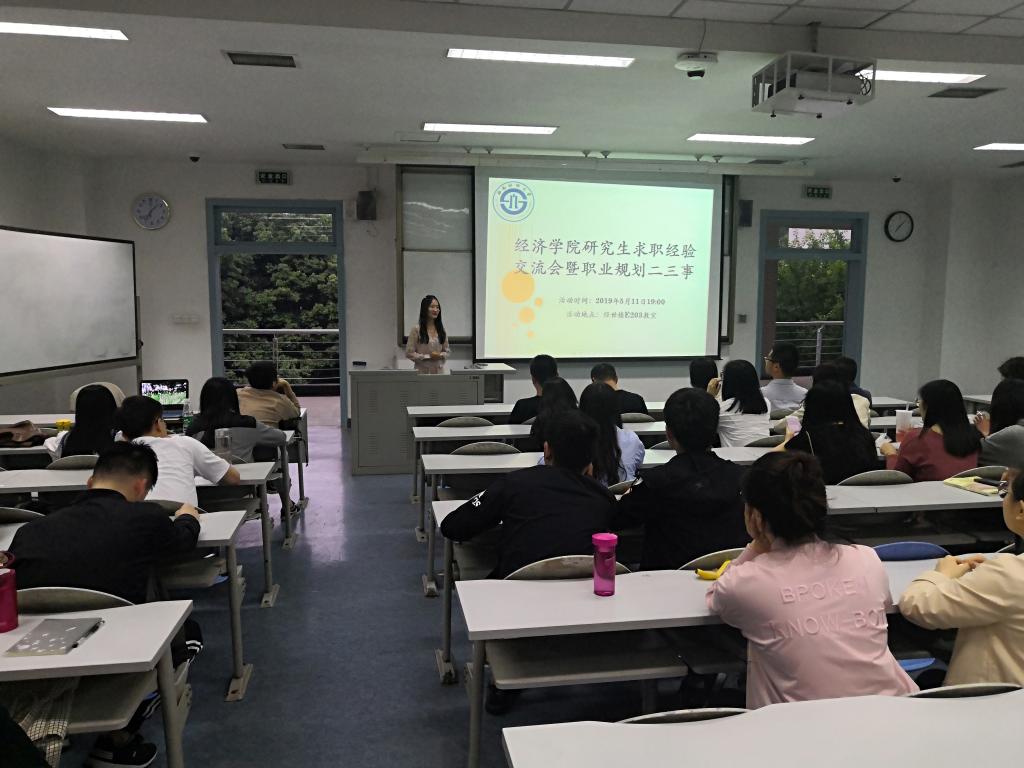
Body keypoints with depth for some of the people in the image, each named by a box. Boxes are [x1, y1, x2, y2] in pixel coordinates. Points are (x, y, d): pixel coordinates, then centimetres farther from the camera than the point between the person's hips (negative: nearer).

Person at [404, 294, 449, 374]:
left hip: (439, 370, 4)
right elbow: (409, 353, -7)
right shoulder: (416, 329, -5)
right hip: (422, 371, -4)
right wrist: (428, 356, -13)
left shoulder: (441, 329, 9)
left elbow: (447, 351, 14)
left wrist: (440, 356, -7)